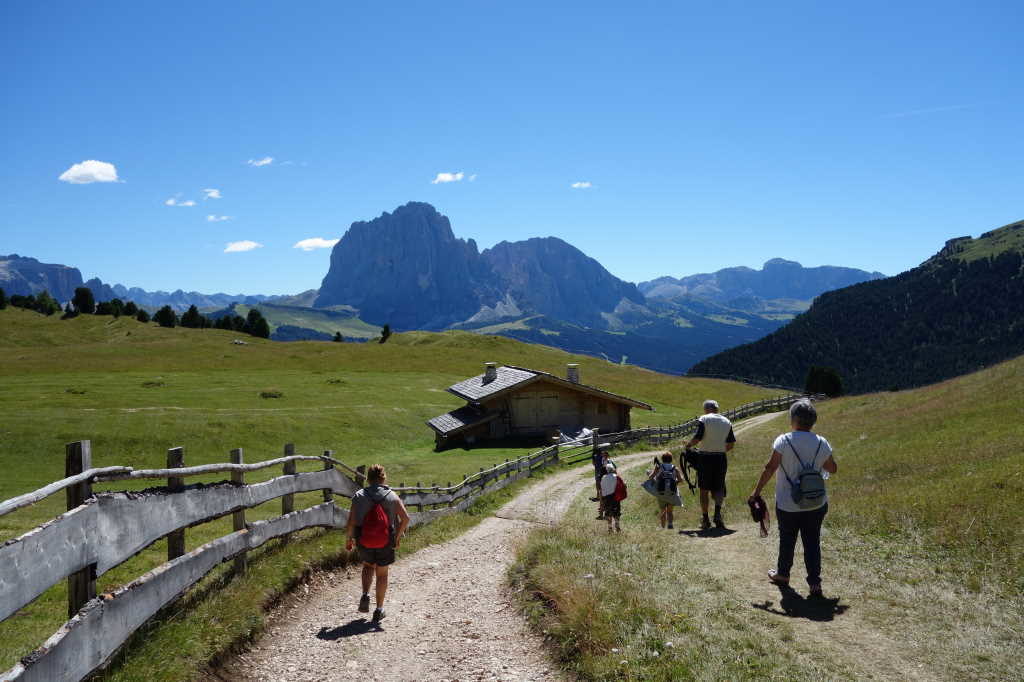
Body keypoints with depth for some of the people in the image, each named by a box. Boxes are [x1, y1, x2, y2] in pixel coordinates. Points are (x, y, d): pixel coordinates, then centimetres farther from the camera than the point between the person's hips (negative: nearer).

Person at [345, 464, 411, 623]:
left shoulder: (359, 496, -5)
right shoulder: (392, 496, -5)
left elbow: (351, 521, -8)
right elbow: (405, 518, -11)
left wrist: (349, 540, 5)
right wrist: (398, 537, 0)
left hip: (364, 540, 1)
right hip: (385, 542, 0)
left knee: (368, 566, 27)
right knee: (382, 574, 15)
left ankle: (365, 595, 7)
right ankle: (379, 610, 18)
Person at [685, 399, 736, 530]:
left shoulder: (703, 419, -6)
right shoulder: (727, 422, 9)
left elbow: (697, 438, -16)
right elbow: (731, 444, 9)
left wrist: (688, 445, 2)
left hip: (705, 457, -3)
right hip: (721, 458, 3)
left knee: (704, 490, 6)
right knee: (718, 488, 11)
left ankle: (705, 519, 9)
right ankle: (717, 512, -13)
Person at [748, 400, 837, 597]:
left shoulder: (783, 441, -14)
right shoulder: (822, 444, -4)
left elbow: (770, 468, -12)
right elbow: (832, 468, 10)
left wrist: (756, 491, -4)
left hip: (788, 505, -2)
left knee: (787, 541, 16)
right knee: (812, 543, 8)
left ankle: (782, 574, 35)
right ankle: (814, 583, 6)